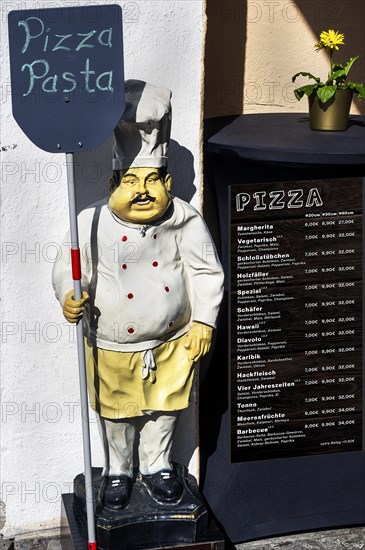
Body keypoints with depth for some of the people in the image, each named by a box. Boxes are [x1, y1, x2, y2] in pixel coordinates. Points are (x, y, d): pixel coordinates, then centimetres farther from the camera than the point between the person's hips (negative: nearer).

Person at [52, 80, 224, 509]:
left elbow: (206, 272, -4)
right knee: (116, 414, 18)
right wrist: (69, 297, -28)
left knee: (164, 410, 20)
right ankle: (117, 471, 42)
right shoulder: (93, 224, -17)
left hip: (171, 343, 1)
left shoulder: (185, 222, -12)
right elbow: (70, 269, -8)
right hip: (112, 347, -1)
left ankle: (156, 465, 45)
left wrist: (203, 320, -8)